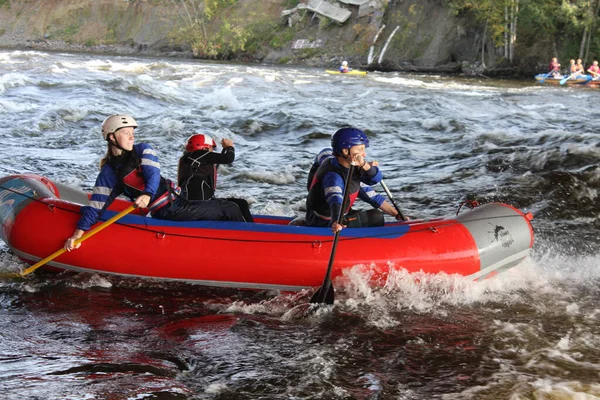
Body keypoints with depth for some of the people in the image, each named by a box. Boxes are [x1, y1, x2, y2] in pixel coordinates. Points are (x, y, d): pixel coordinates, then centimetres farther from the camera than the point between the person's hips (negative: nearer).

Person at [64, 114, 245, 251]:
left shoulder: (143, 150, 8)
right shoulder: (109, 172, -5)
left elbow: (153, 175, -8)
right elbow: (96, 204, -8)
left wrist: (148, 194, -30)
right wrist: (79, 233, -17)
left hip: (177, 201, 6)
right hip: (168, 212, -6)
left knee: (229, 206, 9)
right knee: (228, 210, -8)